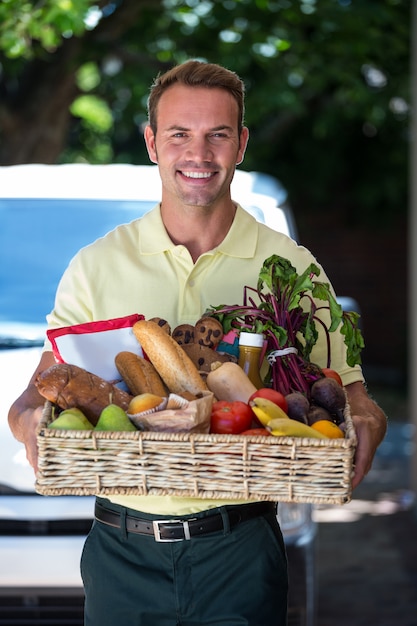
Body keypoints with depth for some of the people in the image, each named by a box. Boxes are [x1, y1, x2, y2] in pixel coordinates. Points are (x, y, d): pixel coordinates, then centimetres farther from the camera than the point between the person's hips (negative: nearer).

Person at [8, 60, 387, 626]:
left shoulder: (291, 268, 1)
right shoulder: (96, 266, 2)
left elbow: (351, 395, 3)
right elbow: (41, 391, 0)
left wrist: (366, 426, -20)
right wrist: (30, 421, -22)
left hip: (240, 550, -1)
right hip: (122, 551, 1)